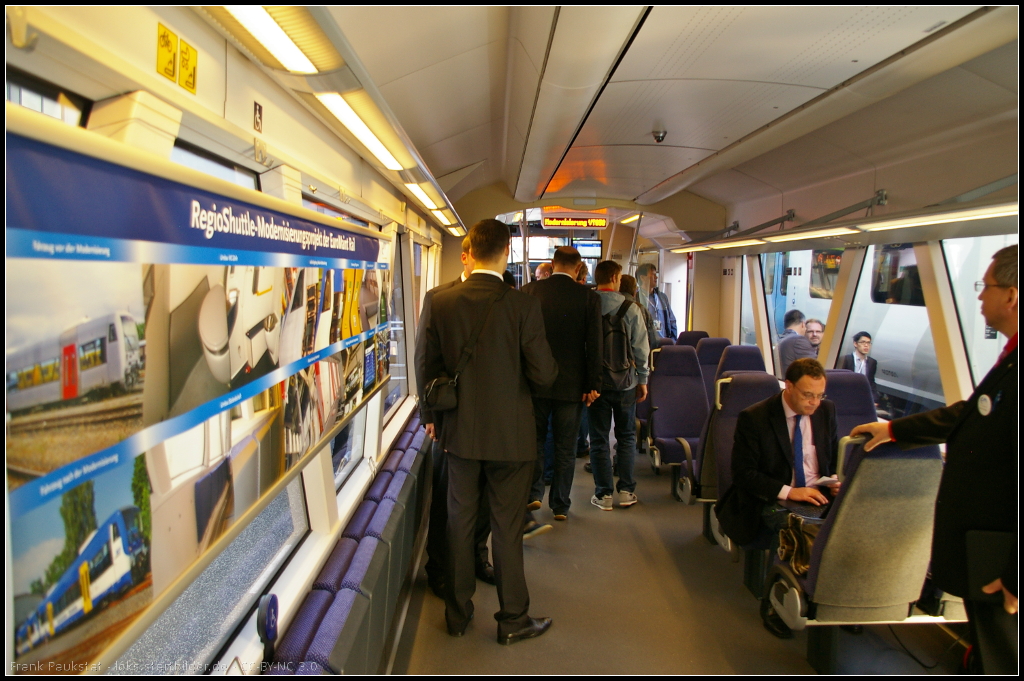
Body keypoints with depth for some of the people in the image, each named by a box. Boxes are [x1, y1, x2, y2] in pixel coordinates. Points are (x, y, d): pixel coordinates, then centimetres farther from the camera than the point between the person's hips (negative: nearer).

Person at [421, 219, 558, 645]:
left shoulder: (441, 302, -5)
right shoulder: (523, 306, -16)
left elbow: (430, 366, 3)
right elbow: (543, 374, -13)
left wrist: (433, 414, 17)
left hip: (459, 433, 3)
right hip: (510, 434, -3)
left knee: (459, 522, 16)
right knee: (506, 528, 9)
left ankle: (457, 613, 31)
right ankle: (513, 620, 23)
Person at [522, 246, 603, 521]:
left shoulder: (529, 291, -3)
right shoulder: (589, 297, -6)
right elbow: (594, 345, -7)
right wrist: (593, 385, -1)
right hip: (571, 384, 0)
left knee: (535, 438, 18)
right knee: (565, 446, 10)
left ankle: (533, 492, 11)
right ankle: (560, 505, 17)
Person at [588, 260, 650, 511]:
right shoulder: (630, 307, -7)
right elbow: (640, 347, -4)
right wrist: (642, 379, 7)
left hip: (596, 381, 0)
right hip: (625, 381, 0)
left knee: (599, 438, 8)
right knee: (626, 436, 14)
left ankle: (603, 494, 11)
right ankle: (626, 491, 18)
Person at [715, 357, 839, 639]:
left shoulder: (826, 410, 7)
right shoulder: (754, 418, -10)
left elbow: (837, 455, 19)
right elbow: (743, 474, -11)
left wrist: (837, 480, -5)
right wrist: (788, 491, -24)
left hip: (818, 495, 5)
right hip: (773, 500, -5)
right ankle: (773, 602, -12)